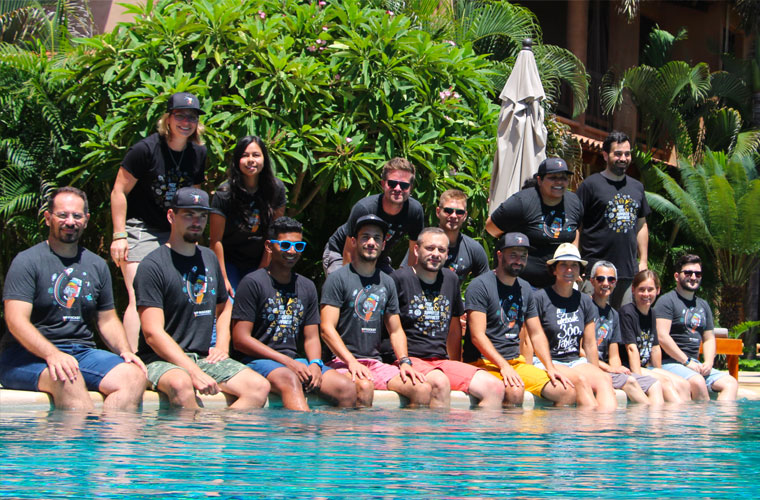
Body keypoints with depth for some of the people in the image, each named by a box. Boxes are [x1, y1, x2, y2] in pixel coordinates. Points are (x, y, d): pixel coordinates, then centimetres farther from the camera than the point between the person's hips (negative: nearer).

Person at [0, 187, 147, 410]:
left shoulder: (97, 266, 18)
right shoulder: (27, 262, -1)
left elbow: (108, 320, 24)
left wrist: (125, 351, 2)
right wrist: (52, 355, -28)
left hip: (82, 351, 5)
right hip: (30, 354, -5)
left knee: (133, 376, -23)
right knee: (68, 378, -38)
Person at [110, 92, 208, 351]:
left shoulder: (199, 154, 5)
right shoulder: (146, 149, -13)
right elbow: (119, 191, -9)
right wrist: (119, 236, -13)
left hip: (175, 233, 6)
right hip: (140, 230, -6)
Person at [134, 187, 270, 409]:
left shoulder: (209, 258, 15)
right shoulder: (152, 265, -8)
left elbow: (224, 307, 32)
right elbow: (153, 333, -15)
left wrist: (222, 346, 12)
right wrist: (194, 372, -23)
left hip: (205, 357, 7)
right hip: (163, 359, -6)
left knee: (259, 387, -17)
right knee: (180, 384, -39)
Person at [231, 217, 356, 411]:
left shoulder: (307, 287, 18)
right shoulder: (253, 283, -2)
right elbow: (240, 339, -8)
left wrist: (315, 364, -6)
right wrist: (287, 362, -14)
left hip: (294, 360, 6)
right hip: (258, 360, -6)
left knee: (346, 388, -19)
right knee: (290, 380, -39)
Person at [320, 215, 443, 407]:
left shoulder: (387, 283, 18)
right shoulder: (337, 279, 0)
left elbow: (396, 330, 21)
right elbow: (327, 329, -8)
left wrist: (404, 362, 2)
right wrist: (352, 362, -20)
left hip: (375, 363, 5)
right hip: (343, 362, -5)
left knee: (423, 389, -17)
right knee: (364, 387, -37)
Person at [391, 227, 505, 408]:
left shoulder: (451, 280, 17)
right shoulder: (400, 278, -2)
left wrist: (456, 365, 24)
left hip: (442, 361, 6)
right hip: (411, 360, -6)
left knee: (495, 388, -15)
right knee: (440, 383, -38)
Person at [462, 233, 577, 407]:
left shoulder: (525, 289, 16)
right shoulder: (480, 286, -6)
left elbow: (537, 334, 18)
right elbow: (477, 336, -14)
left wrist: (550, 367, 2)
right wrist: (503, 366, -25)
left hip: (516, 361, 7)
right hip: (484, 361, -7)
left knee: (567, 392, -9)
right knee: (515, 390, -36)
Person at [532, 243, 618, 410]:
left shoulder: (585, 301, 15)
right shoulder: (540, 298, -2)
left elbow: (590, 345, 17)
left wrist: (596, 373, 10)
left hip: (576, 361, 4)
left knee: (604, 380, -27)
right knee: (580, 380, -34)